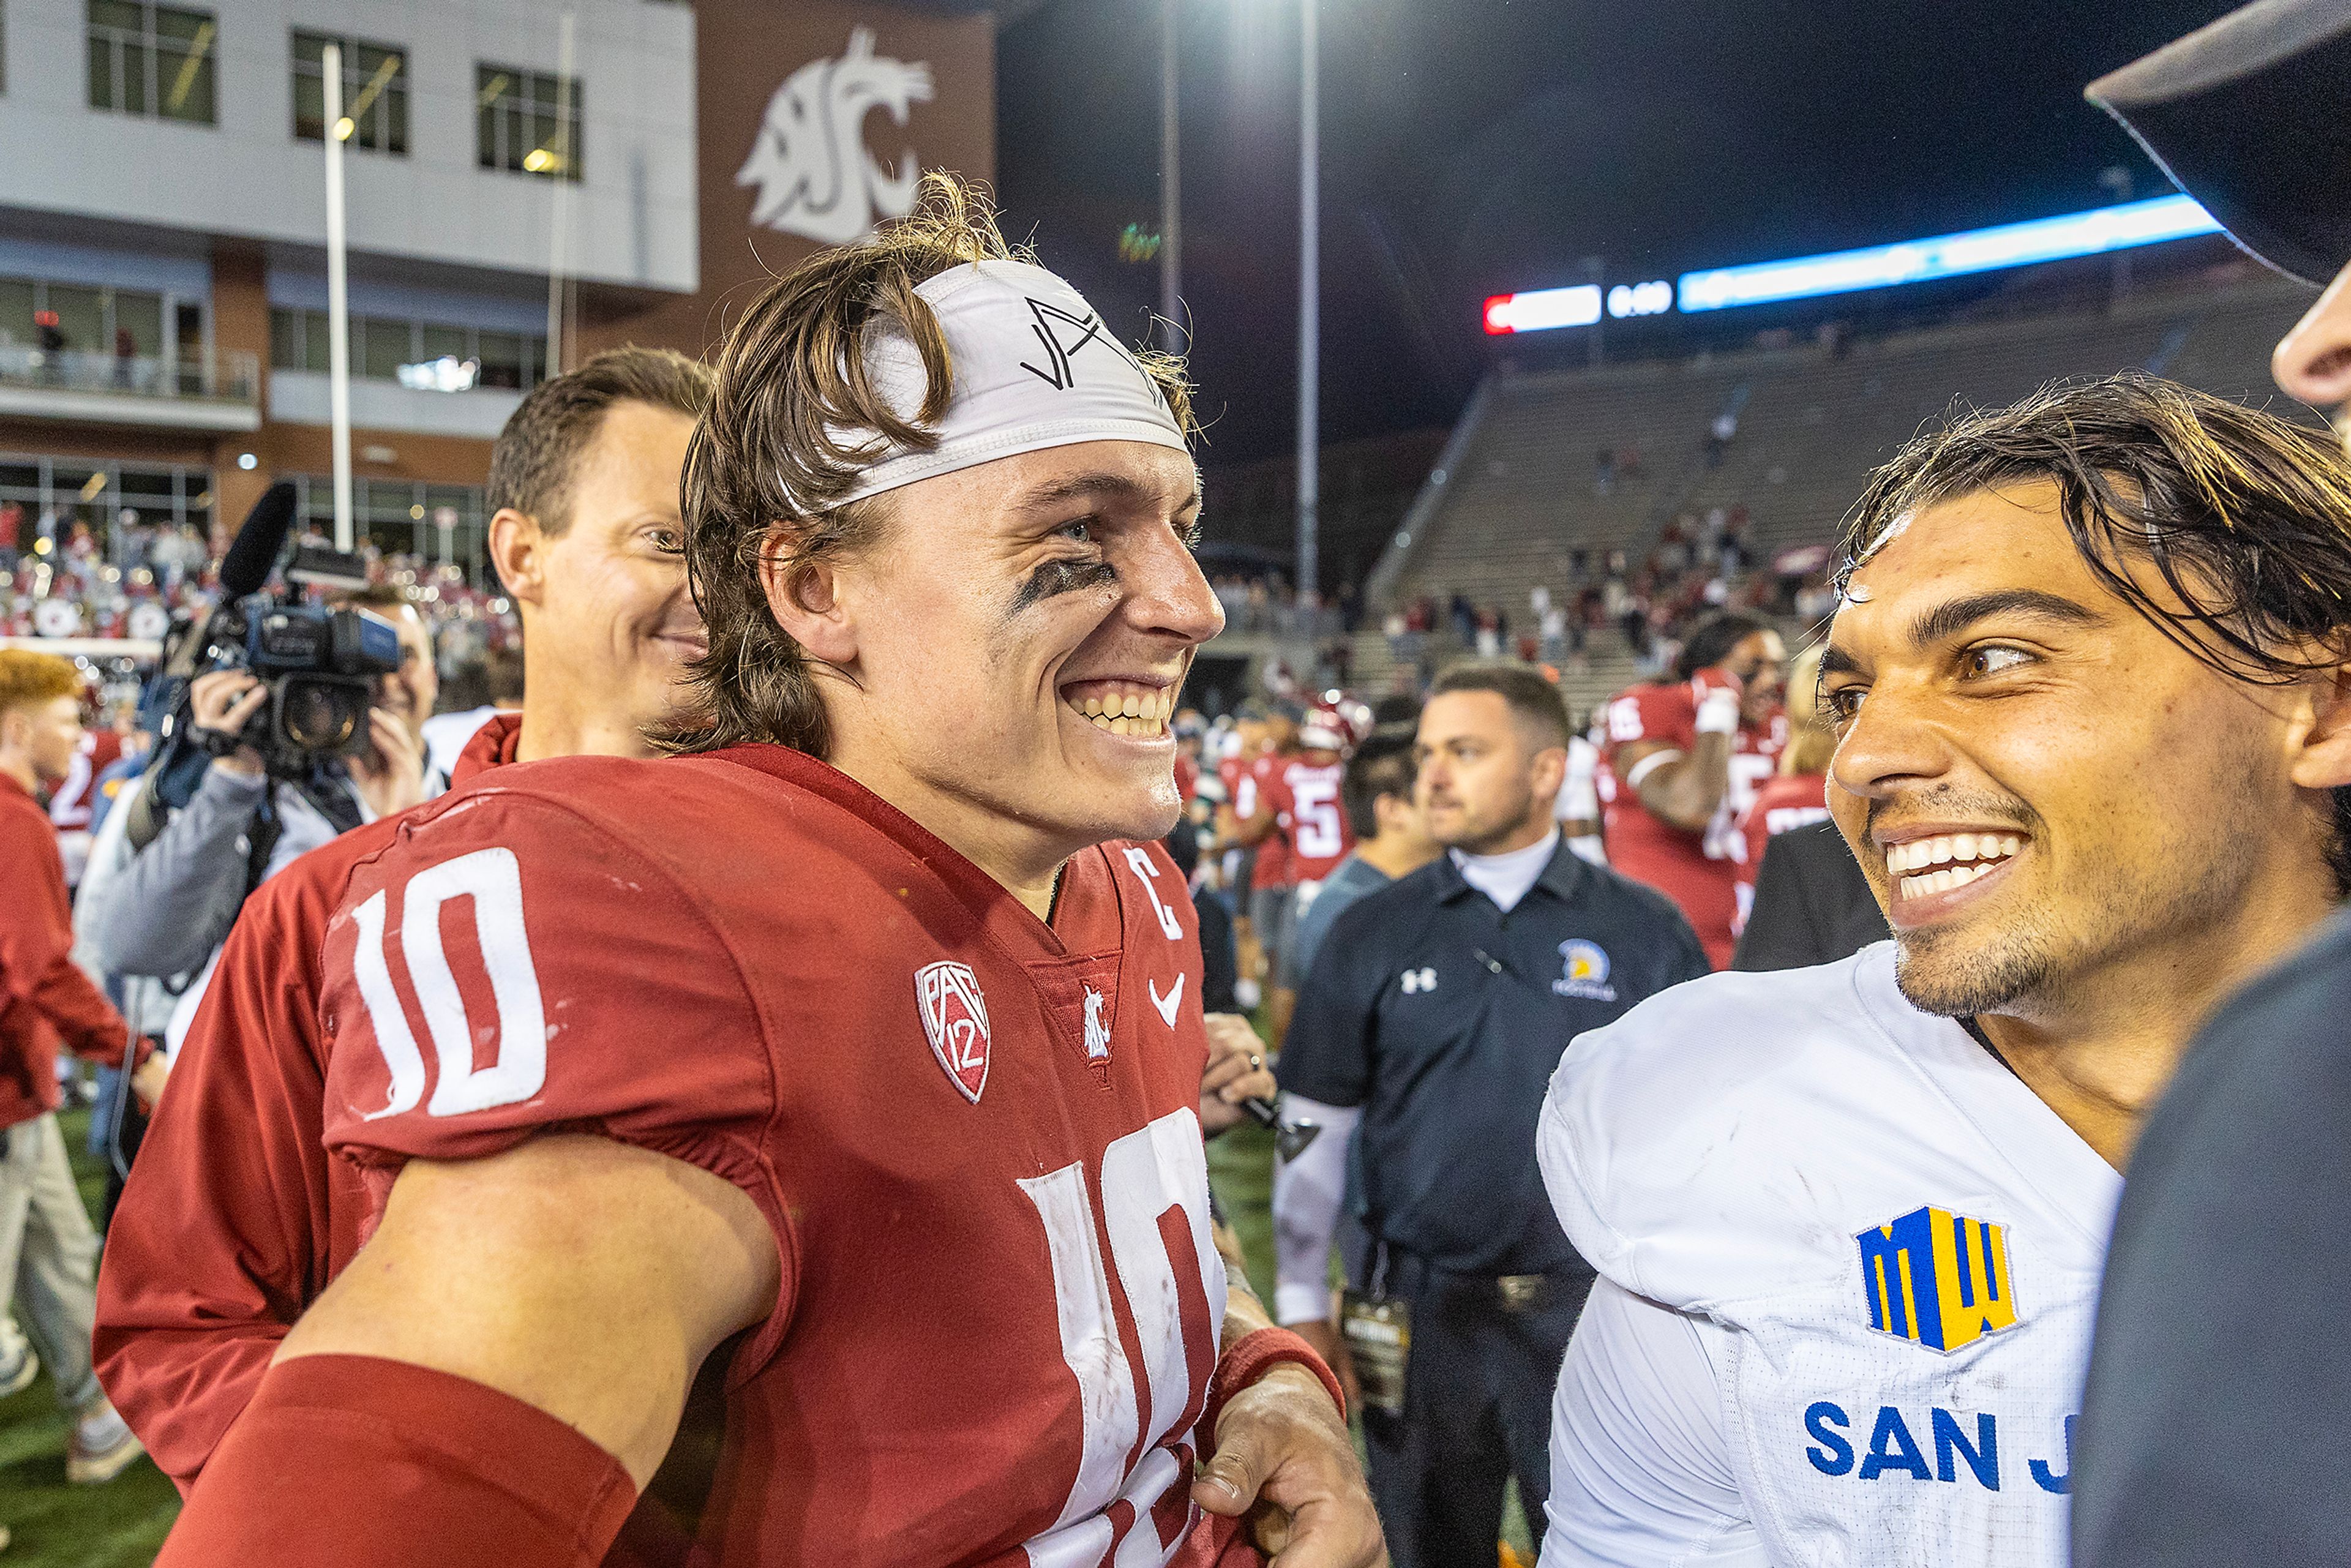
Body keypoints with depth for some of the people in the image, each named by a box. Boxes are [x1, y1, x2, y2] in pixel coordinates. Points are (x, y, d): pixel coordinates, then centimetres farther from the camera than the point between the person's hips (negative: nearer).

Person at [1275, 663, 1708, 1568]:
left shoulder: (1643, 931, -2)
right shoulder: (1371, 934, 0)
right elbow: (1315, 1129, 4)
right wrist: (1302, 1307, 3)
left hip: (1591, 1313, -1)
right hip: (1420, 1314, 1)